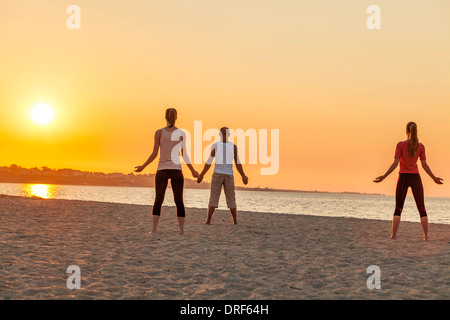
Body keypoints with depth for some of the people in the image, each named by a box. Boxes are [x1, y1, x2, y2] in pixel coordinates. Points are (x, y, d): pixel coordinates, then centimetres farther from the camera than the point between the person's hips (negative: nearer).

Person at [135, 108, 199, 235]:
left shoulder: (159, 132, -2)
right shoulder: (181, 133, 2)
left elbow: (154, 154, -4)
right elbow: (184, 155, 1)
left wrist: (143, 167, 8)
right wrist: (193, 171, 11)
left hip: (162, 170, 0)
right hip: (176, 171, 1)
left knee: (158, 201, 6)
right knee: (179, 201, 6)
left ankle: (154, 229, 2)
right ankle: (182, 229, 4)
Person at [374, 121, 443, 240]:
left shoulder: (400, 145, -9)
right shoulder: (421, 146, -1)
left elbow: (395, 163, -13)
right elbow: (424, 165, -1)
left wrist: (384, 176, -8)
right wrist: (434, 178, 12)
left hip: (403, 178, -2)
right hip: (416, 178, 2)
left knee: (398, 209, 1)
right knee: (422, 209, 10)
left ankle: (393, 235, -8)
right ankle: (426, 236, 6)